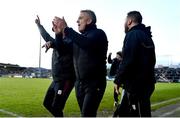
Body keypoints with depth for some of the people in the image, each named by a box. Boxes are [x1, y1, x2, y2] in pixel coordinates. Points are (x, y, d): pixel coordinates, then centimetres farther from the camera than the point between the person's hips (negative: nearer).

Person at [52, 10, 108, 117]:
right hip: (80, 83, 7)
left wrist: (66, 29, -27)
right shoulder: (80, 37, 15)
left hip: (95, 83, -7)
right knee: (85, 113, 12)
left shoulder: (98, 34, -6)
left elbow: (86, 43, -28)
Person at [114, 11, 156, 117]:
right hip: (146, 83, 9)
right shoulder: (146, 36, 18)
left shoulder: (133, 34, -11)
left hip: (136, 85, -9)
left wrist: (118, 80, -10)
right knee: (123, 111, 17)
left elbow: (127, 61, -21)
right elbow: (151, 61, 19)